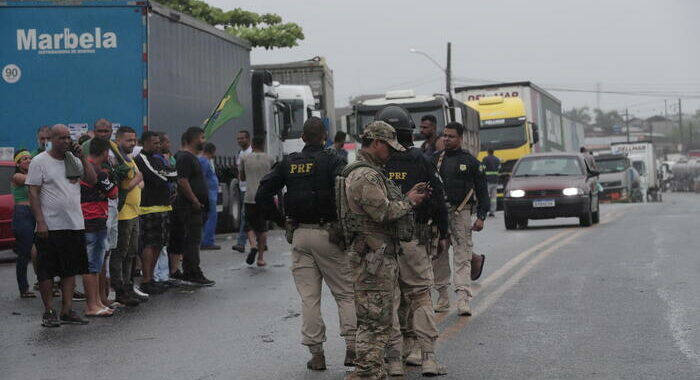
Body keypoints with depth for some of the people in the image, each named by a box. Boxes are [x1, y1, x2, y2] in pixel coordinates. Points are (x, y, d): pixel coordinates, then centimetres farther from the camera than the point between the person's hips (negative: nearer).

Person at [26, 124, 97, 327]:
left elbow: (92, 180, 6)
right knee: (46, 272, 0)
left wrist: (82, 158, -4)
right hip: (49, 226, -5)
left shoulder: (74, 159, 11)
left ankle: (67, 311, 12)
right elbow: (33, 193, -8)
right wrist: (40, 222, -15)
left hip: (74, 226, 5)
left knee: (70, 270, 7)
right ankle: (49, 312, 8)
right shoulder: (40, 162, -4)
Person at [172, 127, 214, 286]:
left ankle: (189, 273, 17)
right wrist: (195, 201, -19)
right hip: (190, 207, -11)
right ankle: (194, 274, -9)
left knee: (191, 240, 13)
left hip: (195, 207, 11)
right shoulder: (185, 158, -14)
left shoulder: (192, 157, 19)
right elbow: (182, 182, -22)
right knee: (192, 240, -9)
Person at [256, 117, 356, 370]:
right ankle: (352, 347, 1)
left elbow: (262, 196, 4)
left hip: (300, 235, 3)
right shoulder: (332, 161, -6)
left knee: (308, 297, 7)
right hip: (328, 233, -3)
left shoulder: (288, 163, 6)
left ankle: (316, 353, 7)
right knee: (345, 293, 7)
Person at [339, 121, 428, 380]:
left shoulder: (372, 173, 19)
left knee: (380, 320, 16)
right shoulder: (366, 176, -17)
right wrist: (408, 202, -8)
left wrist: (408, 198, 11)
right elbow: (383, 212, -23)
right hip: (373, 258, -11)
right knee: (374, 321, -9)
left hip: (379, 255, 11)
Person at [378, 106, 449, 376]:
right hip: (414, 237, 0)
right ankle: (427, 356, 2)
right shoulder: (420, 161, 0)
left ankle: (395, 359, 6)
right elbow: (437, 199, 2)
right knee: (421, 296, 9)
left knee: (388, 300, 6)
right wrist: (443, 234, 12)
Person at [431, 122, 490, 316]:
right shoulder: (435, 159, 12)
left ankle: (463, 299, -14)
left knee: (462, 256, -8)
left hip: (460, 213, -3)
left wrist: (481, 216, -2)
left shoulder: (470, 161, 5)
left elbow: (482, 190, 6)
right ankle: (442, 296, 15)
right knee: (438, 256, 5)